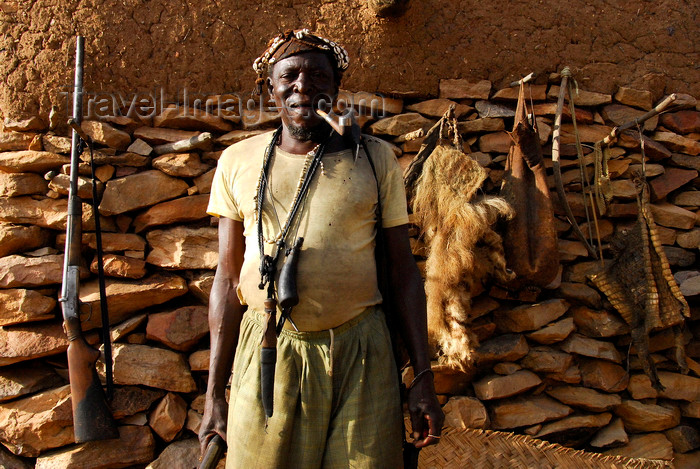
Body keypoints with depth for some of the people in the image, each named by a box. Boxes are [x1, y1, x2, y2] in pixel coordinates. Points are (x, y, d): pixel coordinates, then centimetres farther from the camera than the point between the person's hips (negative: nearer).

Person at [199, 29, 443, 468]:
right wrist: (214, 394, 6)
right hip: (267, 354, 1)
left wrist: (423, 377, 0)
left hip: (360, 352, 0)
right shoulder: (239, 161, 7)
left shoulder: (375, 158, 4)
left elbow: (404, 271, 5)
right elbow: (228, 278, 7)